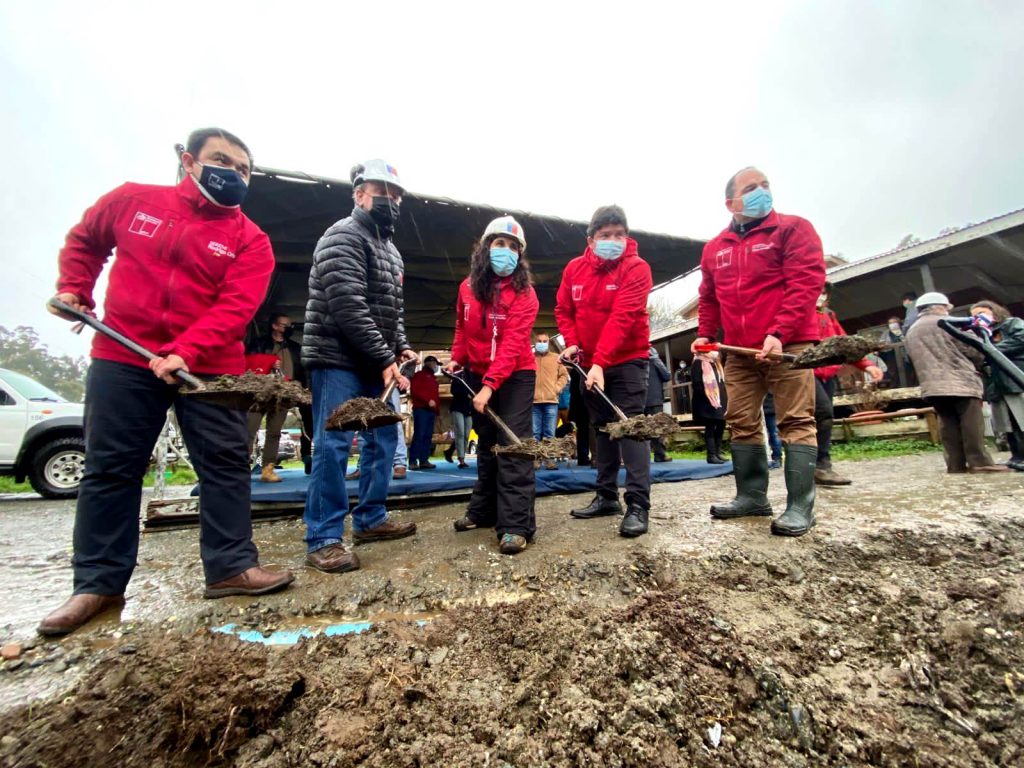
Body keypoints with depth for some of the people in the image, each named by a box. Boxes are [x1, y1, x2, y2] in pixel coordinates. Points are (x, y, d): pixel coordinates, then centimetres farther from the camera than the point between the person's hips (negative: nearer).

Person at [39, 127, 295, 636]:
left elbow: (235, 307, -14)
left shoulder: (250, 241, -1)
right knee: (110, 467, 6)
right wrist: (73, 288, 12)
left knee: (226, 462, -1)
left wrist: (186, 353, -25)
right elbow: (84, 239, 25)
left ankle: (231, 566, 11)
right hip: (121, 359, 2)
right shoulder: (132, 200, 7)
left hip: (208, 366, -1)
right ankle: (99, 583, 21)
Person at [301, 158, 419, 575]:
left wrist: (401, 348, 5)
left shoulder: (389, 247, 20)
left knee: (384, 438, 11)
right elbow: (349, 310, -21)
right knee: (333, 445, -8)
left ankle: (370, 519, 24)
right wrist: (385, 358, -20)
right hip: (337, 359, -9)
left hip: (372, 363, 10)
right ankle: (323, 541, 1)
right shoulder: (343, 237, -9)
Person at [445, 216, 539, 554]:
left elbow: (513, 344, -26)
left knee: (513, 446, -12)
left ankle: (516, 525, -7)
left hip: (516, 376, -6)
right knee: (486, 444, 15)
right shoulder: (467, 288, 1)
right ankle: (484, 510, 30)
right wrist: (457, 359, 4)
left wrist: (490, 385, -33)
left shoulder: (524, 294, -16)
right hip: (478, 374, 6)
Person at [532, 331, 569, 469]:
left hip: (551, 401, 1)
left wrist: (557, 388, -2)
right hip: (533, 401, 0)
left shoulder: (556, 358, 13)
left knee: (550, 433, 2)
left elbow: (564, 376, 11)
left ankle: (549, 459, 7)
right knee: (534, 433, 0)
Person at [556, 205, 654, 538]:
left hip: (626, 360, -5)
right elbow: (563, 309, 8)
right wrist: (572, 343, -9)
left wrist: (601, 361, -34)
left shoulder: (636, 268, -14)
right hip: (590, 362, 6)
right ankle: (607, 496, 24)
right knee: (602, 427, 12)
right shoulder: (574, 268, 2)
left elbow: (623, 317, -25)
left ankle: (638, 505, -7)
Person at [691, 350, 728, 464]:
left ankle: (717, 453, 19)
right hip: (707, 403, -9)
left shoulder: (715, 363, 21)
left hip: (719, 401, 9)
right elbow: (697, 383, -15)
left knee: (721, 426, 9)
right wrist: (708, 399, -20)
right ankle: (711, 455, -1)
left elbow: (722, 382, 22)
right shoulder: (698, 363, -7)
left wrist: (725, 399, 10)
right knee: (710, 428, -7)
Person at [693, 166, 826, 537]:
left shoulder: (793, 228, 0)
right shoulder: (714, 249, 14)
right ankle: (751, 496, 17)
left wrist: (778, 332, -22)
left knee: (796, 422, -5)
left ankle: (800, 506, 1)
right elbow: (709, 299, 21)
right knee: (741, 424, 6)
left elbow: (806, 283, -11)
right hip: (740, 352, 5)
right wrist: (705, 335, 9)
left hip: (788, 345, -5)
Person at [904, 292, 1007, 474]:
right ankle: (979, 461, -2)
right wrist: (979, 363, 20)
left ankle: (955, 464, 5)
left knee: (948, 423, 6)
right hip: (961, 381, -5)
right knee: (971, 422, -1)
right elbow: (973, 350, 1)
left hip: (932, 385, 5)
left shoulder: (911, 332, 17)